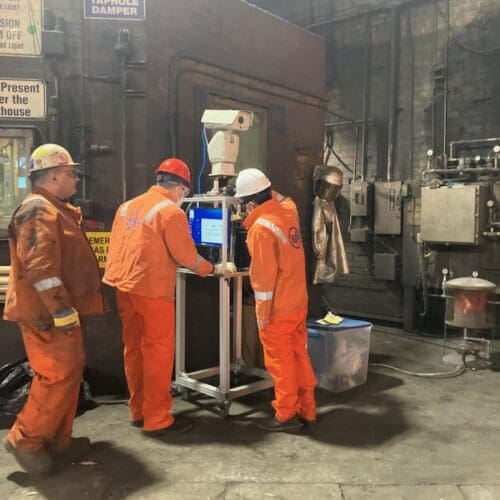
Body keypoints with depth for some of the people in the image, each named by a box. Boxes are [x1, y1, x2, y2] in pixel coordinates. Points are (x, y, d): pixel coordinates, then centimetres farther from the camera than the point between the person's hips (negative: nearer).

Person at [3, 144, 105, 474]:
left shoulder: (57, 209, 19)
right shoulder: (39, 210, -15)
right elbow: (40, 266, -24)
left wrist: (67, 308, 24)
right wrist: (62, 310, -25)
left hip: (58, 310, 11)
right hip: (46, 313, -10)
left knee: (69, 372, 13)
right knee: (59, 375, -8)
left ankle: (58, 440, 24)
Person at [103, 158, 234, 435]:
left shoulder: (127, 206, 12)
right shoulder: (171, 211, -10)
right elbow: (187, 258, -9)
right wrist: (216, 269, 5)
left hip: (124, 287, 8)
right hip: (152, 290, -8)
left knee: (134, 349, 15)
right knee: (158, 352, 2)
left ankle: (138, 411, 26)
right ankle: (157, 419, 9)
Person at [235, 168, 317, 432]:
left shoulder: (261, 228, -21)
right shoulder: (288, 209, 1)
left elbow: (264, 276, -20)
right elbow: (278, 198, 29)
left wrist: (262, 314, -12)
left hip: (278, 309, -8)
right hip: (298, 302, 8)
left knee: (280, 361, 6)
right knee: (299, 356, 16)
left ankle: (286, 415, 17)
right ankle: (307, 410, 27)